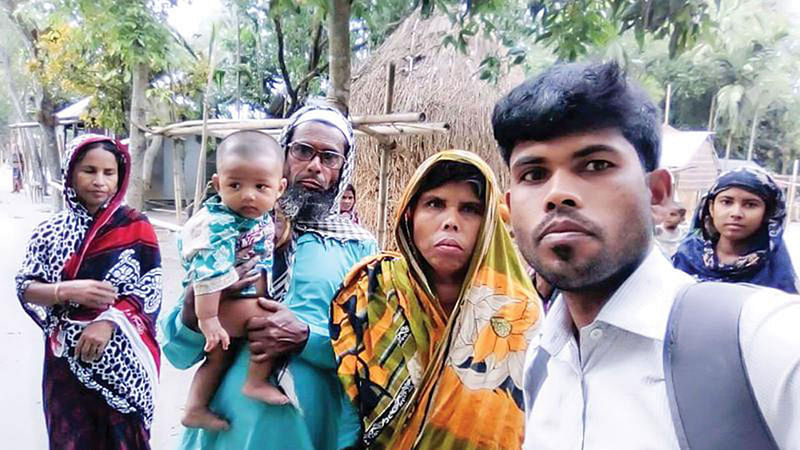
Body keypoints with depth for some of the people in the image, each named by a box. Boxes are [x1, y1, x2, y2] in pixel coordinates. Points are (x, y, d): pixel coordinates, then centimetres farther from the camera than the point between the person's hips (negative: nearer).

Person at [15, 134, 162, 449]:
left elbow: (151, 289, -6)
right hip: (67, 356, 2)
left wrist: (109, 321, -19)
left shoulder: (135, 226, -4)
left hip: (122, 357, -1)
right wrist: (69, 290, -18)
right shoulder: (51, 231, 2)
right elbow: (25, 289, 1)